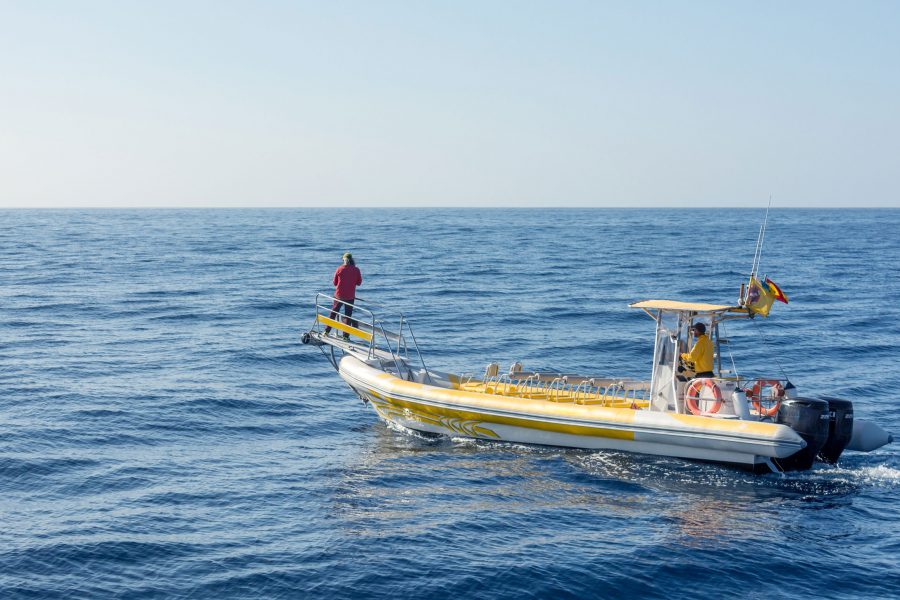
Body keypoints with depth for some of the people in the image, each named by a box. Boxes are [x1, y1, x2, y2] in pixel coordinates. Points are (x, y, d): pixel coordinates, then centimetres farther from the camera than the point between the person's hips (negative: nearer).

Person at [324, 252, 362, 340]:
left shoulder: (340, 269, -8)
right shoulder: (356, 270, -8)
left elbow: (334, 282, 0)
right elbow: (359, 283, 1)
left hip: (339, 295, 0)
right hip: (350, 296, 0)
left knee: (333, 313, 15)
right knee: (348, 315, 9)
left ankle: (326, 331, 17)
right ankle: (346, 335, 8)